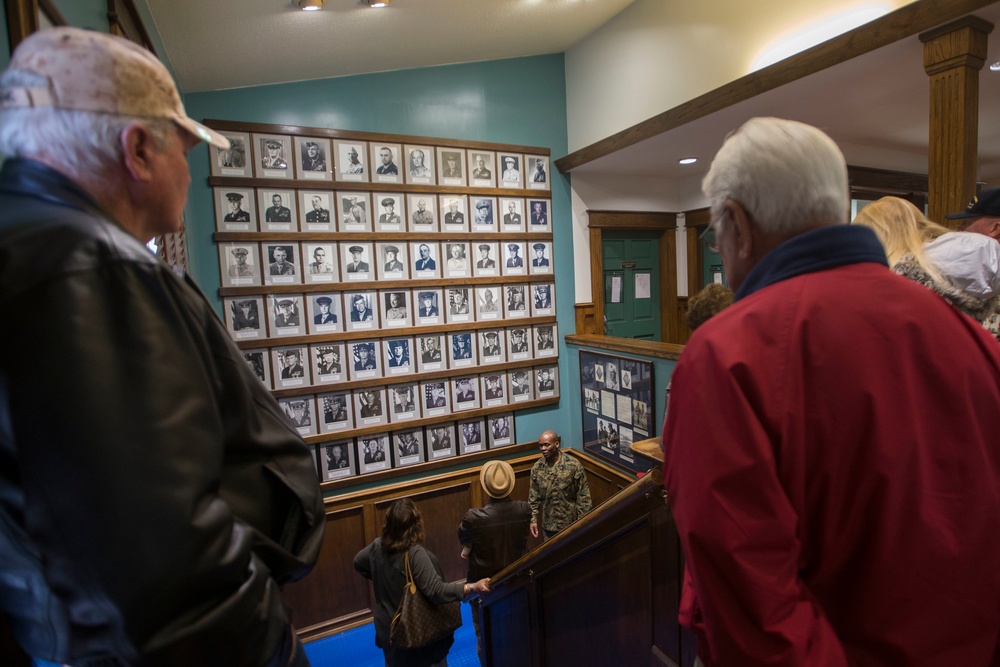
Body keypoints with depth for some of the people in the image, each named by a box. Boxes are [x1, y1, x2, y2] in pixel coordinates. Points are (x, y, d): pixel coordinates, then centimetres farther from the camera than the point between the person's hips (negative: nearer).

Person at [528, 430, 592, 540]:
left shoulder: (573, 465, -18)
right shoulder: (537, 467, -7)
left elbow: (583, 494, -12)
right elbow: (533, 496, 2)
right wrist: (533, 519, -1)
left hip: (570, 522, -3)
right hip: (548, 524, 3)